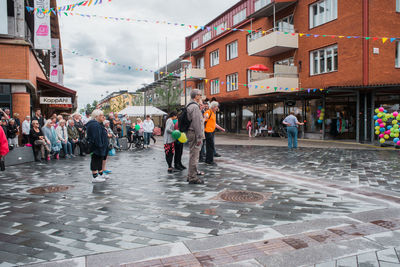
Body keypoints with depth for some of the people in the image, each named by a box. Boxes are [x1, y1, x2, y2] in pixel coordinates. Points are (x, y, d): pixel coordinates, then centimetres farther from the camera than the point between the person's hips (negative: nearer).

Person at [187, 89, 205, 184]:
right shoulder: (195, 106, -15)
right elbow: (196, 123, -20)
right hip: (194, 134, -11)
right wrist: (199, 137, -19)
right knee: (194, 155, -7)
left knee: (193, 155, 17)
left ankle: (191, 175, 25)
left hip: (191, 132, 11)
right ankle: (193, 177, -2)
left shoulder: (190, 106, 18)